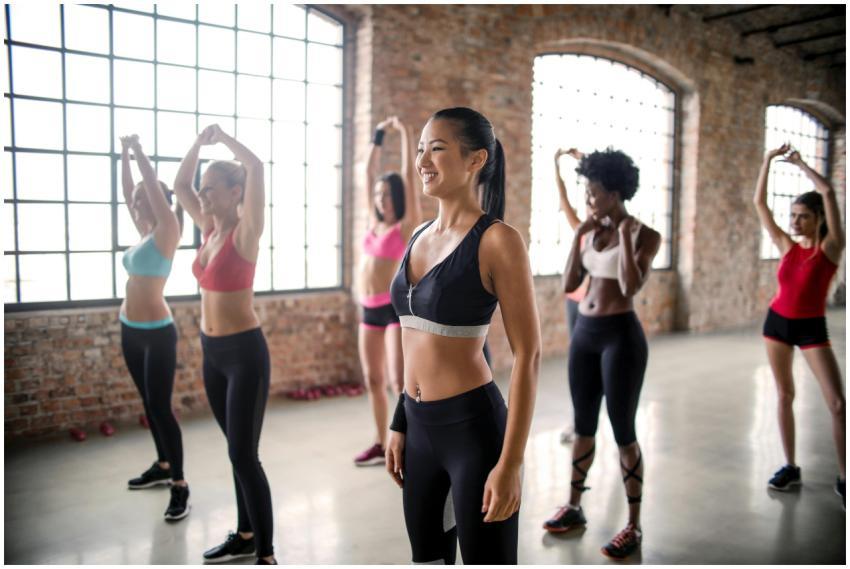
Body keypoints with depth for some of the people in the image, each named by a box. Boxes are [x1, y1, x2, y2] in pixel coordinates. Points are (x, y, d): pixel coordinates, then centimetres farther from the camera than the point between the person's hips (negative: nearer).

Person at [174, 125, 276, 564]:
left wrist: (223, 137, -11)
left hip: (245, 352, -8)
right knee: (237, 449, 16)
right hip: (212, 351, 8)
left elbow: (256, 167, -25)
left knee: (243, 455, -4)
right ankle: (246, 536, 30)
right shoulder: (209, 228, 7)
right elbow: (179, 185, 16)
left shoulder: (245, 232, -13)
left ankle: (266, 556, 7)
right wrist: (199, 142, 6)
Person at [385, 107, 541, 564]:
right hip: (421, 428, 7)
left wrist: (511, 464, -17)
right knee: (427, 556, 21)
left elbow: (528, 356, -15)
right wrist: (399, 425, 16)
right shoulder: (420, 236, 8)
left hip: (474, 428, -7)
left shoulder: (497, 240, -13)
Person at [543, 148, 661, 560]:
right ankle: (574, 507, 30)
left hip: (621, 336, -6)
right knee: (583, 426, 15)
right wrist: (579, 235, -1)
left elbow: (632, 287, -23)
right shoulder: (592, 233, 10)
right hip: (584, 334, 7)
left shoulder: (645, 235, -8)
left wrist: (625, 233, -18)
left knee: (623, 433, 0)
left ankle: (634, 527, 15)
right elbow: (569, 285, 4)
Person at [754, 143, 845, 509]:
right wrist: (768, 160, -1)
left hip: (812, 328, -4)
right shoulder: (787, 246, 2)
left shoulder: (831, 247, -9)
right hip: (777, 322, 4)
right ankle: (791, 468, 20)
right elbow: (759, 202, 2)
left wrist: (800, 164, -8)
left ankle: (843, 479, 3)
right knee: (784, 395, 9)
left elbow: (828, 193, -20)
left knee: (837, 403, -7)